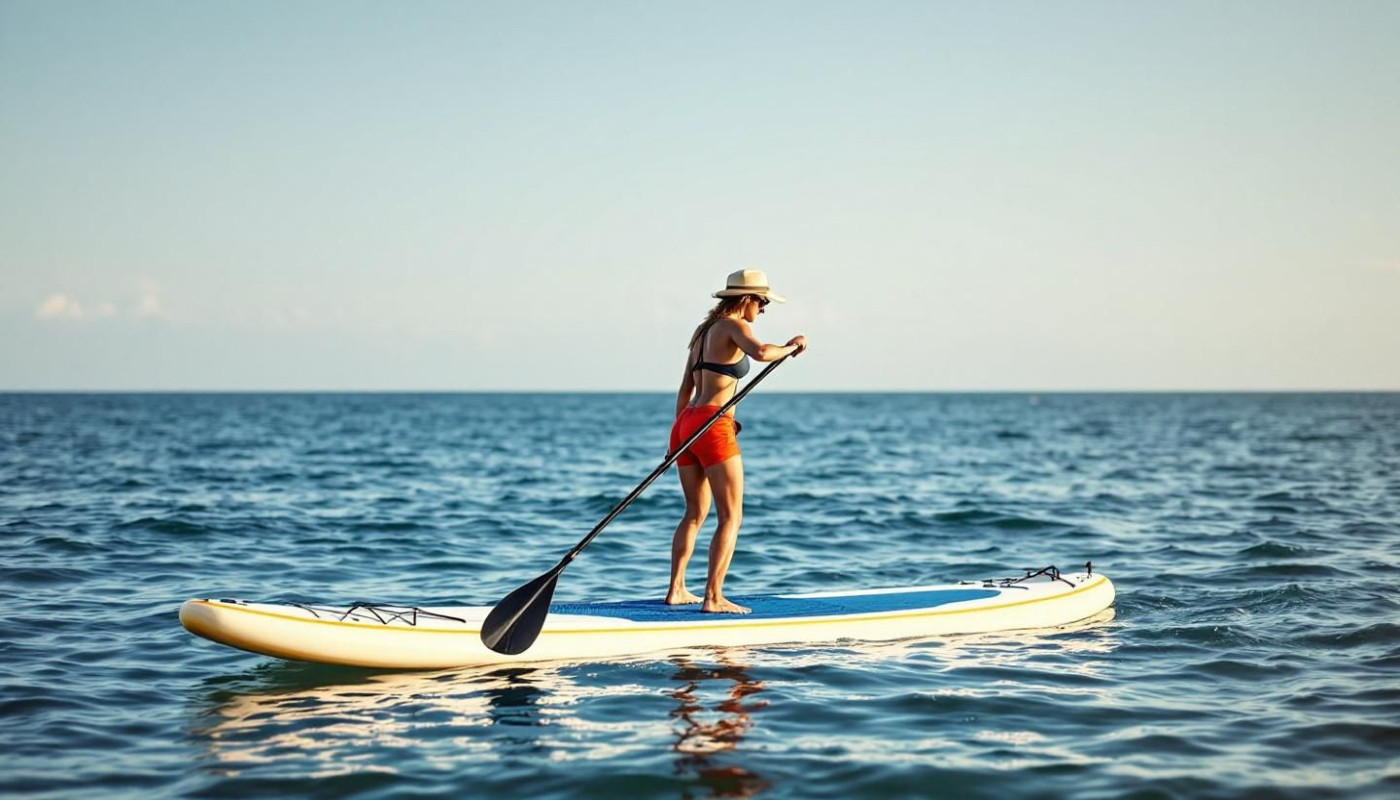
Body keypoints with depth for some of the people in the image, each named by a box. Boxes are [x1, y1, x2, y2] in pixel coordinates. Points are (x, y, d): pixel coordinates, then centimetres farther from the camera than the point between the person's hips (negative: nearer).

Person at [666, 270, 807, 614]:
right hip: (713, 426, -9)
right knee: (731, 517, -4)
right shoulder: (733, 326, -6)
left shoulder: (705, 330, 20)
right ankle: (713, 598, -10)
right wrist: (790, 347, -9)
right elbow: (760, 352, -28)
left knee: (696, 513, 20)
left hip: (685, 422, 9)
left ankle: (676, 590, 21)